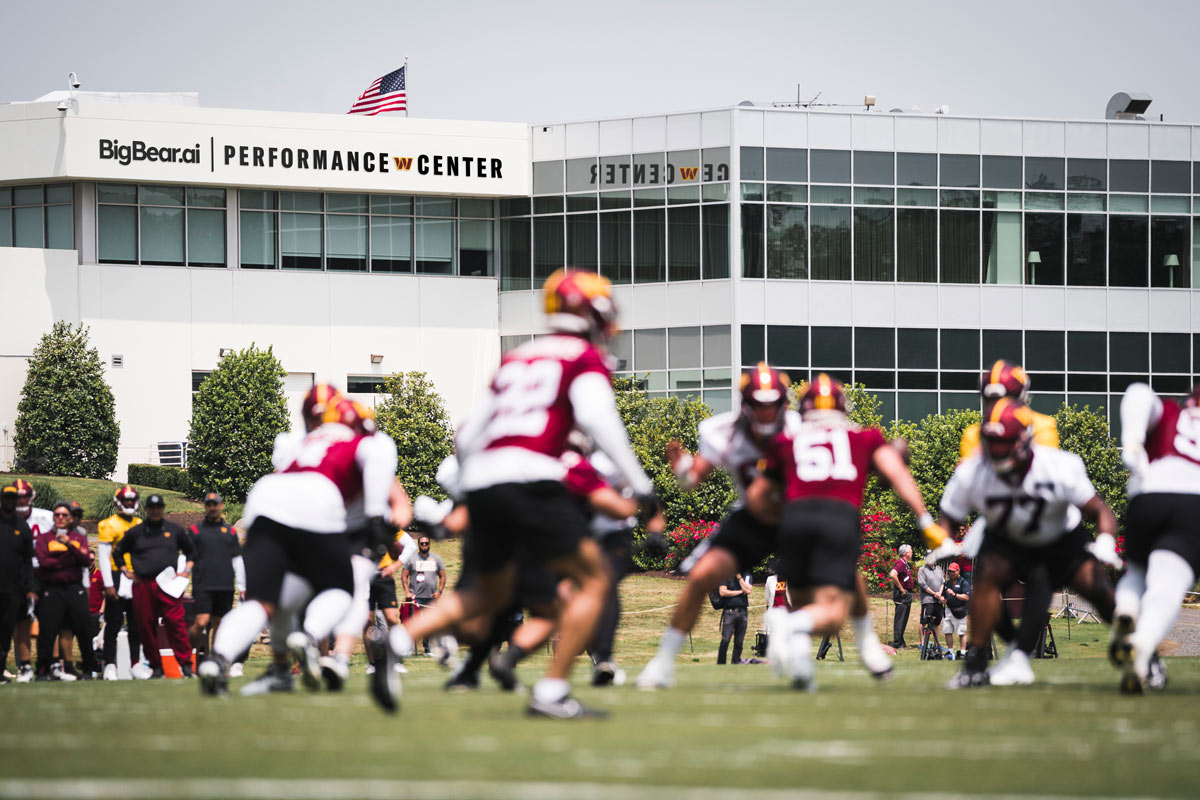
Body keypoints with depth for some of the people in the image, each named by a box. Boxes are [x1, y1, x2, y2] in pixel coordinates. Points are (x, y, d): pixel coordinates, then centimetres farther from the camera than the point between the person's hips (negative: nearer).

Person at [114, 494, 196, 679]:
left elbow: (191, 551, 25)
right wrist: (126, 572, 12)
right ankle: (156, 667, 8)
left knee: (175, 623, -13)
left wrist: (186, 571, 12)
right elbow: (118, 553, 23)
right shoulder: (135, 532, 13)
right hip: (143, 585, 1)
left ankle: (186, 665, -12)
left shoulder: (175, 530, 14)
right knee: (146, 627, 0)